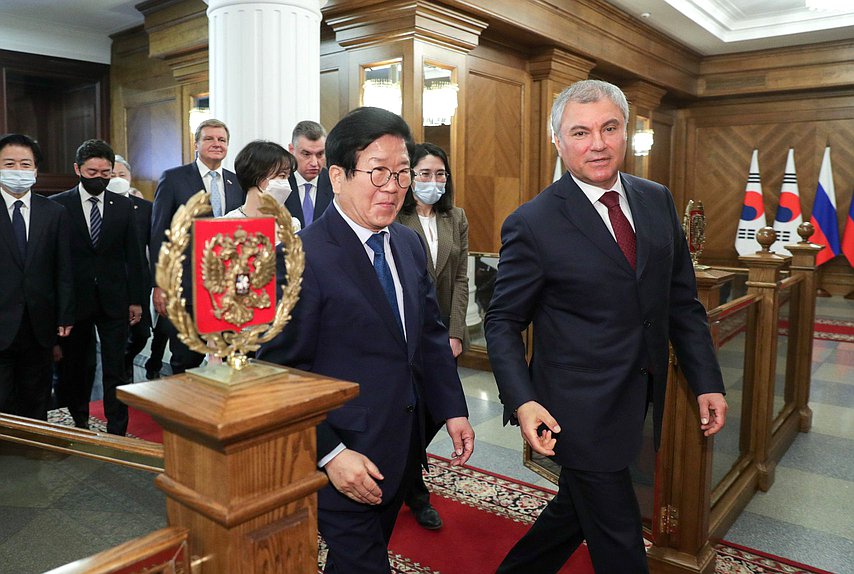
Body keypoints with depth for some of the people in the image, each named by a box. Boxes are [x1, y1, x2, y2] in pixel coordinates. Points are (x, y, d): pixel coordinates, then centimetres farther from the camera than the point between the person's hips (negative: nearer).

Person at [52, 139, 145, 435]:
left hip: (114, 300, 1)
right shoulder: (58, 205, -1)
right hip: (74, 300, 0)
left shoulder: (123, 205, 5)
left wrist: (136, 299, 3)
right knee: (75, 368, 13)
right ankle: (79, 423, 32)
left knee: (115, 369, 1)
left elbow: (133, 256, 6)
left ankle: (117, 432, 10)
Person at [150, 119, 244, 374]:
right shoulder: (173, 178, -1)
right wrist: (159, 284, -7)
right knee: (185, 361, 6)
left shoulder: (237, 182, 10)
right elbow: (158, 233, -3)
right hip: (185, 285, -3)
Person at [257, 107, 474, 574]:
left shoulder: (408, 244, 3)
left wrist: (453, 409, 6)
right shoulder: (302, 256, -20)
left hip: (400, 449, 7)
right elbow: (282, 370, -19)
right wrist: (330, 454, -20)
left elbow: (430, 333, 10)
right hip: (344, 461, -7)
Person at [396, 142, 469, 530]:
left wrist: (455, 333, -4)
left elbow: (461, 278, 4)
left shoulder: (456, 218, 7)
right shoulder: (395, 220, -9)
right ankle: (416, 494, 28)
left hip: (444, 332, 5)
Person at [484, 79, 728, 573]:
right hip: (580, 411, -6)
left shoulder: (658, 201, 4)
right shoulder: (532, 224, -13)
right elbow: (504, 321, -9)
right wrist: (522, 401, -21)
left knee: (576, 509, 22)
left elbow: (683, 301, 8)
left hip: (640, 401, 6)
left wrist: (707, 381, 4)